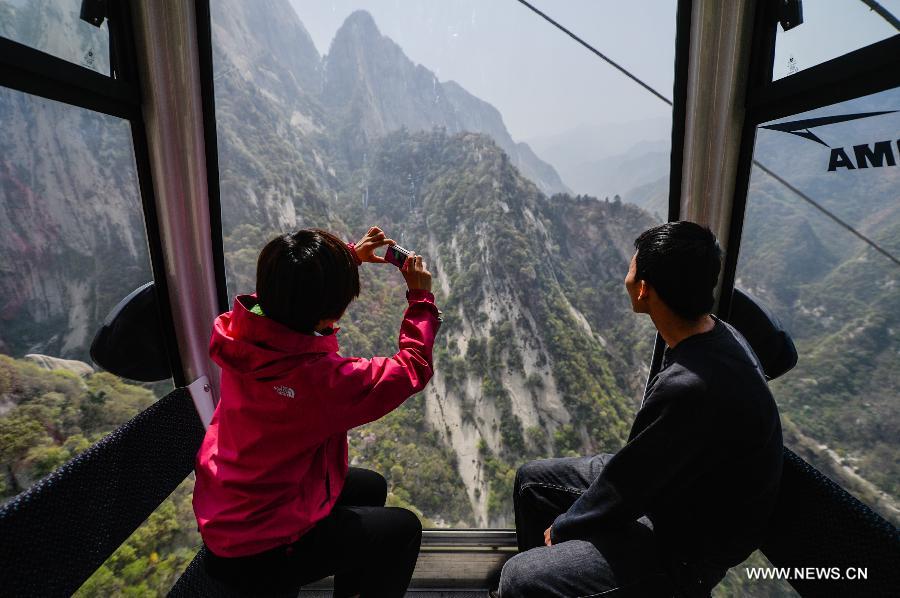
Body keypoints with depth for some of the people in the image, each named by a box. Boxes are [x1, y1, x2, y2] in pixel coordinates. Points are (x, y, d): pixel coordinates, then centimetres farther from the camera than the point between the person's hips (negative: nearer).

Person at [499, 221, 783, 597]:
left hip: (687, 547, -9)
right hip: (668, 483, 9)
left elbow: (623, 491, -24)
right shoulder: (717, 334, -5)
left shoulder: (689, 389, -37)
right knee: (531, 479, 12)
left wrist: (562, 527, -5)